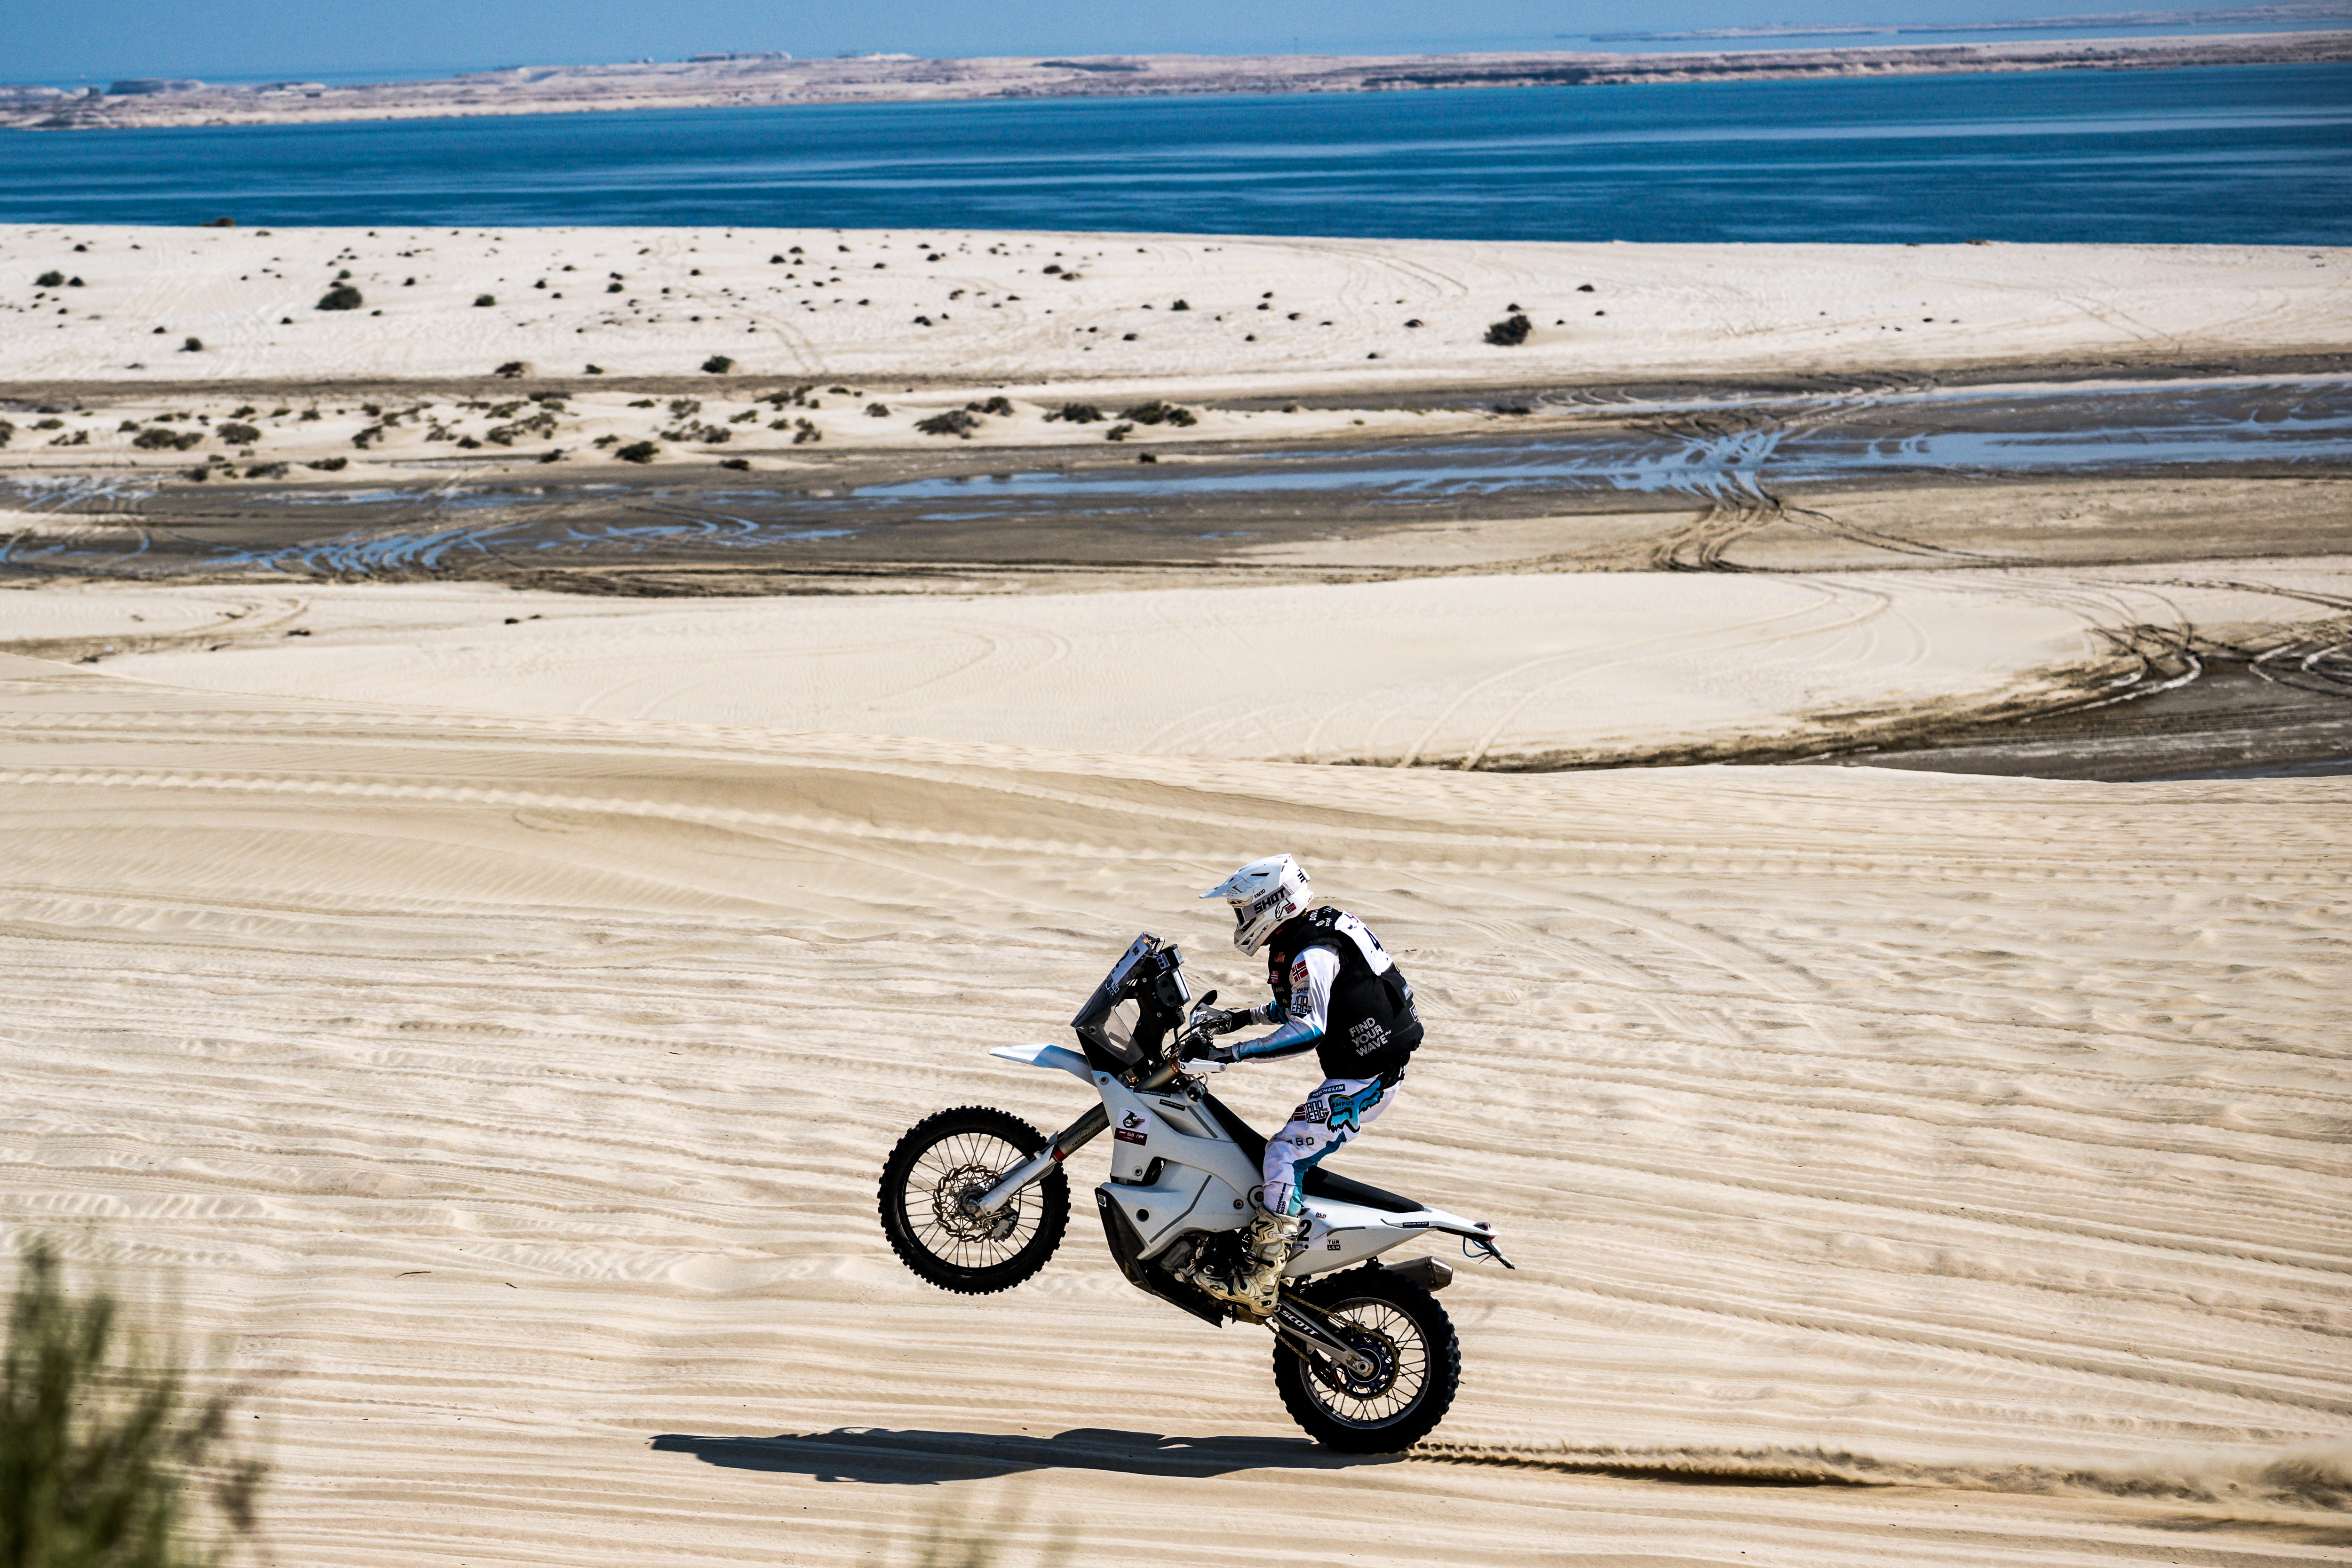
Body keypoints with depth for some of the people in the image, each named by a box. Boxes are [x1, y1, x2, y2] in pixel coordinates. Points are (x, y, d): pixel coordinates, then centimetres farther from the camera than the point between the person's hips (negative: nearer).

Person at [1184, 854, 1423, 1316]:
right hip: (1360, 1073, 11)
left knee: (1286, 1154, -17)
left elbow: (1306, 1031, -30)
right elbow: (1296, 1006, 27)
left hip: (1366, 1078, -11)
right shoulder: (1314, 930, 12)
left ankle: (1258, 1282, -21)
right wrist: (1236, 1019, 17)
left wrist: (1229, 1053, -30)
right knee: (1292, 1152, 17)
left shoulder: (1313, 952, -20)